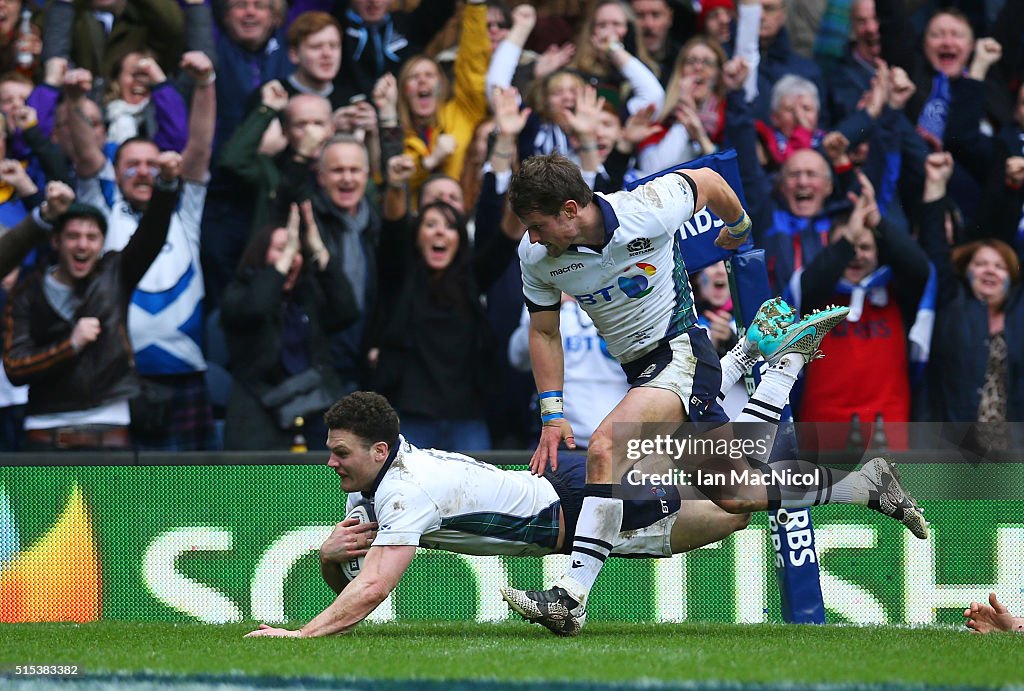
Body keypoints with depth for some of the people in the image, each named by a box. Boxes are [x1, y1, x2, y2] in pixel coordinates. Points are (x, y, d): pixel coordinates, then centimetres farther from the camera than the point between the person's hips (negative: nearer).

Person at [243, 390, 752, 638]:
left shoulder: (408, 490, -32)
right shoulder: (369, 483, -5)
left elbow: (371, 588, -43)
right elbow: (344, 583, 3)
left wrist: (299, 635, -50)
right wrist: (329, 554, -20)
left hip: (574, 500, -7)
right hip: (557, 487, 7)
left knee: (729, 517, 2)